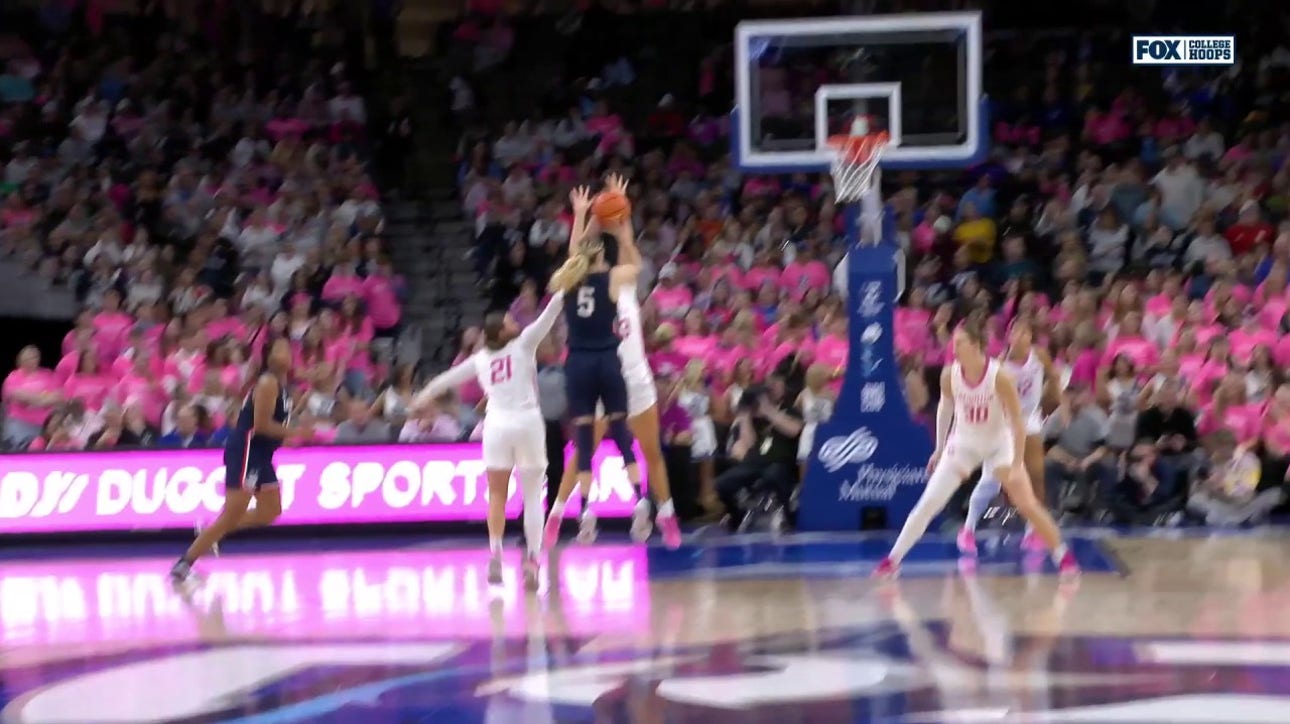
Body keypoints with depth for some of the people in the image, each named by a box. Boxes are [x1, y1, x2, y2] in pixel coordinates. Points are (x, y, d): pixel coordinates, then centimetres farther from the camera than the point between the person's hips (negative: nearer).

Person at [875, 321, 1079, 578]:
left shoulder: (999, 376, -26)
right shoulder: (949, 375, -15)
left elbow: (1017, 422, -20)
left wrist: (1017, 465, -23)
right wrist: (940, 449, 12)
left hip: (999, 444, -2)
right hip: (963, 443, 2)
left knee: (1027, 504, -6)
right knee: (928, 504, -6)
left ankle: (1063, 555, 12)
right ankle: (892, 560, 1)